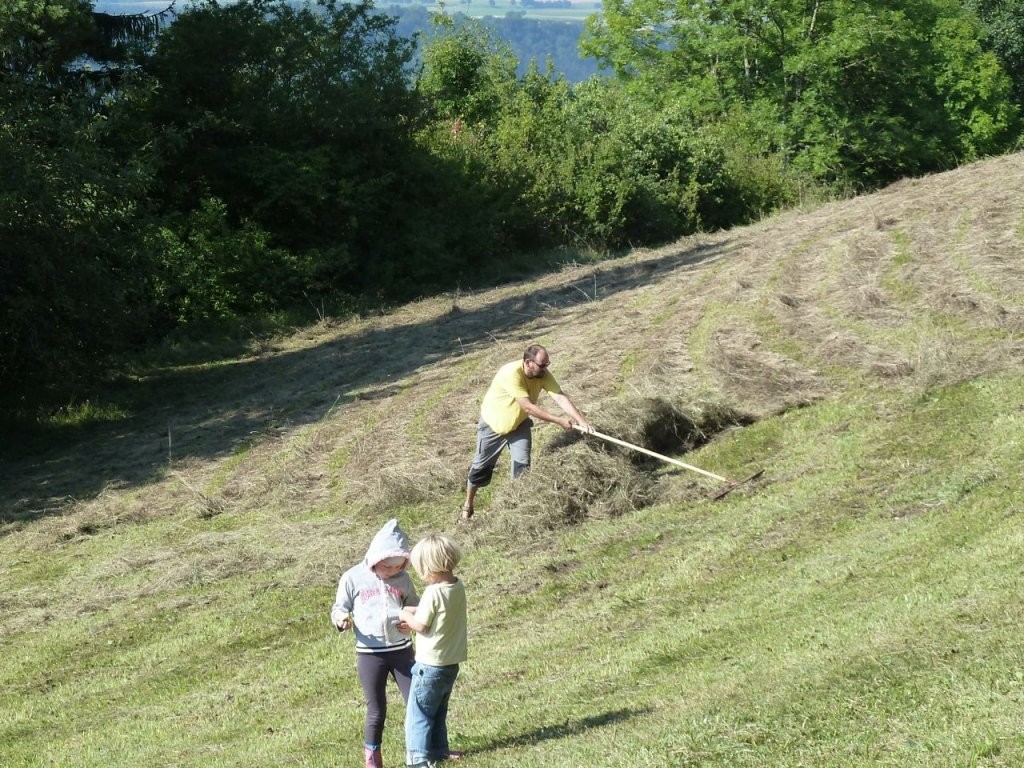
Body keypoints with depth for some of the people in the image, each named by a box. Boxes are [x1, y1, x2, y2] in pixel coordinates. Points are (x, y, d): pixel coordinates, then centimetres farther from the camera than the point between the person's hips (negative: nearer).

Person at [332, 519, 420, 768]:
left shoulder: (403, 579, 4)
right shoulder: (353, 578, -4)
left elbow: (415, 607, 17)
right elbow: (339, 608, 3)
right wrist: (341, 619, -21)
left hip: (402, 651, 3)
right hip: (370, 654, -3)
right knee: (376, 711, 3)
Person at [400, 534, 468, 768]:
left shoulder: (433, 592, -23)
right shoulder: (458, 587, 1)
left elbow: (421, 626, -17)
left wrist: (407, 615, 0)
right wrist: (416, 613, 7)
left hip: (431, 664, -8)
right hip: (451, 663, 8)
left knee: (418, 713, -2)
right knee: (438, 712, 21)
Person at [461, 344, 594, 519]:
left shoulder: (543, 374, -19)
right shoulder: (511, 373, -38)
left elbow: (561, 397, -22)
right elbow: (528, 407, -38)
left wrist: (581, 420, -35)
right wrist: (558, 421, -34)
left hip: (519, 424, 5)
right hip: (494, 424, -5)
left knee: (522, 465, -4)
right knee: (482, 465, 7)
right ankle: (468, 505, 24)